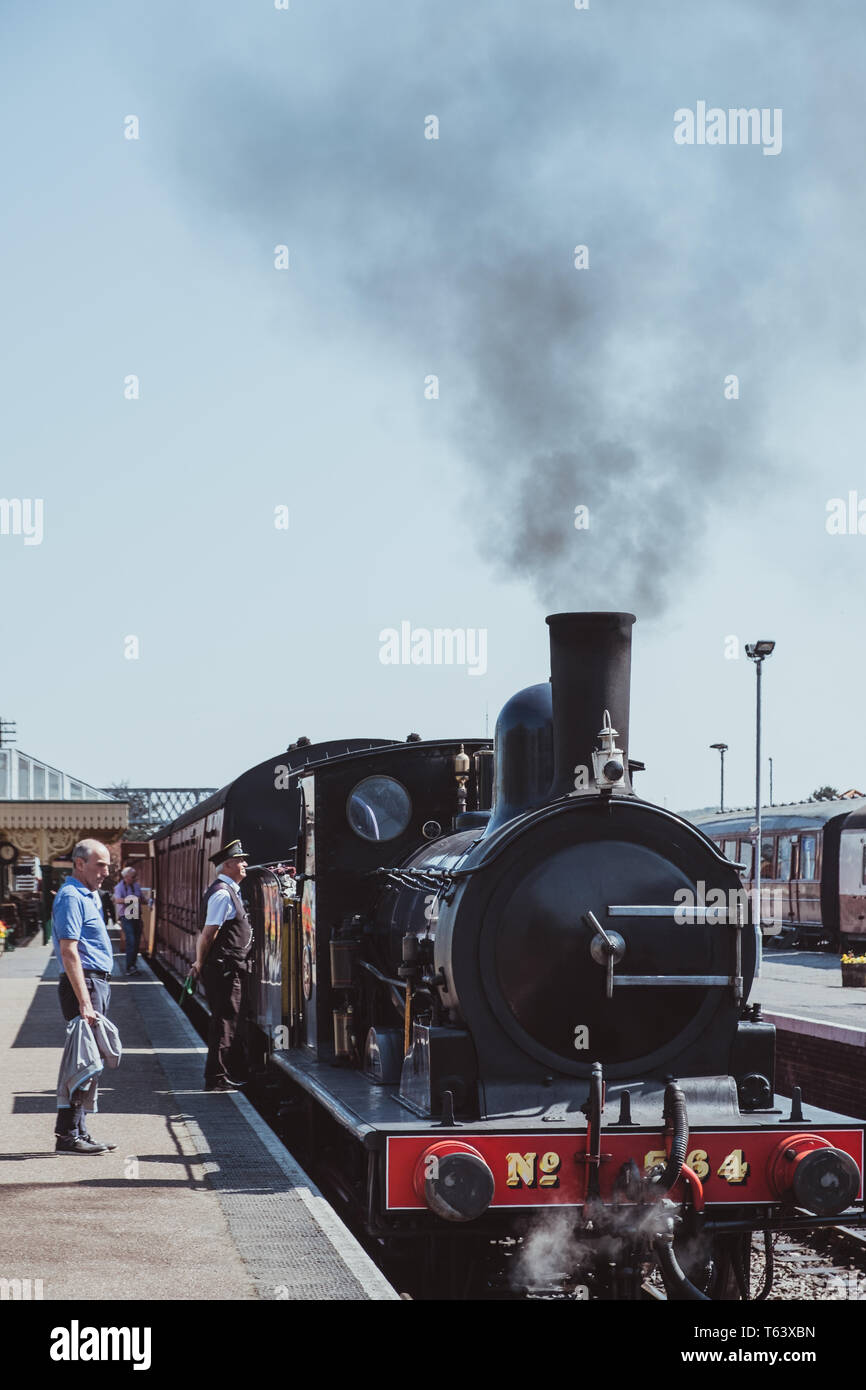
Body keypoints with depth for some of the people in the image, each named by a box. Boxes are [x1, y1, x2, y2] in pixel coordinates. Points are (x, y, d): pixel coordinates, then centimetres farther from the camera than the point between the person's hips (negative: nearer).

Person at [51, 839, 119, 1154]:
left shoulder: (89, 896, 18)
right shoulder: (71, 897, -13)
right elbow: (69, 952, -20)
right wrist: (84, 1002, -24)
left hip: (98, 984, 10)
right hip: (84, 984, -10)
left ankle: (78, 1131, 16)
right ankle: (69, 1135, -7)